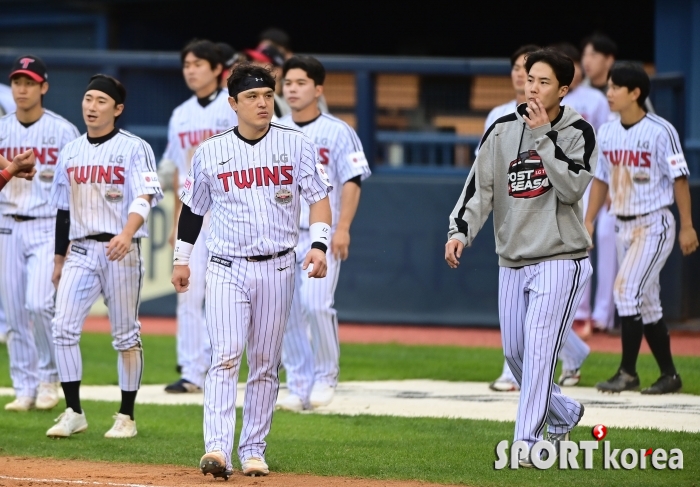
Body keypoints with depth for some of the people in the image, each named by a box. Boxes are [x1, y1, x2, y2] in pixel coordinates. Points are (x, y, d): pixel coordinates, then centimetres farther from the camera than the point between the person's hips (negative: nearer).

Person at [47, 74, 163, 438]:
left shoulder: (134, 149, -4)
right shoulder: (71, 152, 13)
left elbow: (144, 197, -17)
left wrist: (127, 235, -35)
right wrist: (59, 260, 19)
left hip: (120, 250, -4)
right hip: (80, 251, 4)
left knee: (126, 336, 2)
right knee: (64, 329, -8)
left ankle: (126, 417, 9)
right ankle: (73, 413, 0)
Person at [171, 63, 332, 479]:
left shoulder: (296, 144, 2)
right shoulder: (211, 152, 3)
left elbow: (319, 197, 0)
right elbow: (193, 207, 14)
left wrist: (319, 244, -14)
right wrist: (182, 259, 16)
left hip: (277, 269, 1)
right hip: (227, 269, -1)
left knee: (266, 363, 6)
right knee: (226, 357, -13)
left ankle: (254, 450, 13)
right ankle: (217, 449, -21)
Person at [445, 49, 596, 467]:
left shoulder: (579, 132, -5)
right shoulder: (503, 131, 4)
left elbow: (572, 188, -19)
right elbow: (480, 187, 1)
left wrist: (543, 137, -20)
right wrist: (460, 230, -15)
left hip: (560, 262, -5)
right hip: (512, 261, 5)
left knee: (538, 348, -16)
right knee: (515, 352, 11)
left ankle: (527, 443, -18)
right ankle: (565, 413, 35)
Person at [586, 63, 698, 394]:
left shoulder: (660, 131, -13)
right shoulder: (607, 133, 6)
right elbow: (600, 179, 14)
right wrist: (588, 222, 9)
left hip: (654, 226, -7)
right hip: (624, 227, 7)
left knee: (627, 289, -17)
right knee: (645, 302, 9)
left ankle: (628, 372, -11)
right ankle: (669, 375, 16)